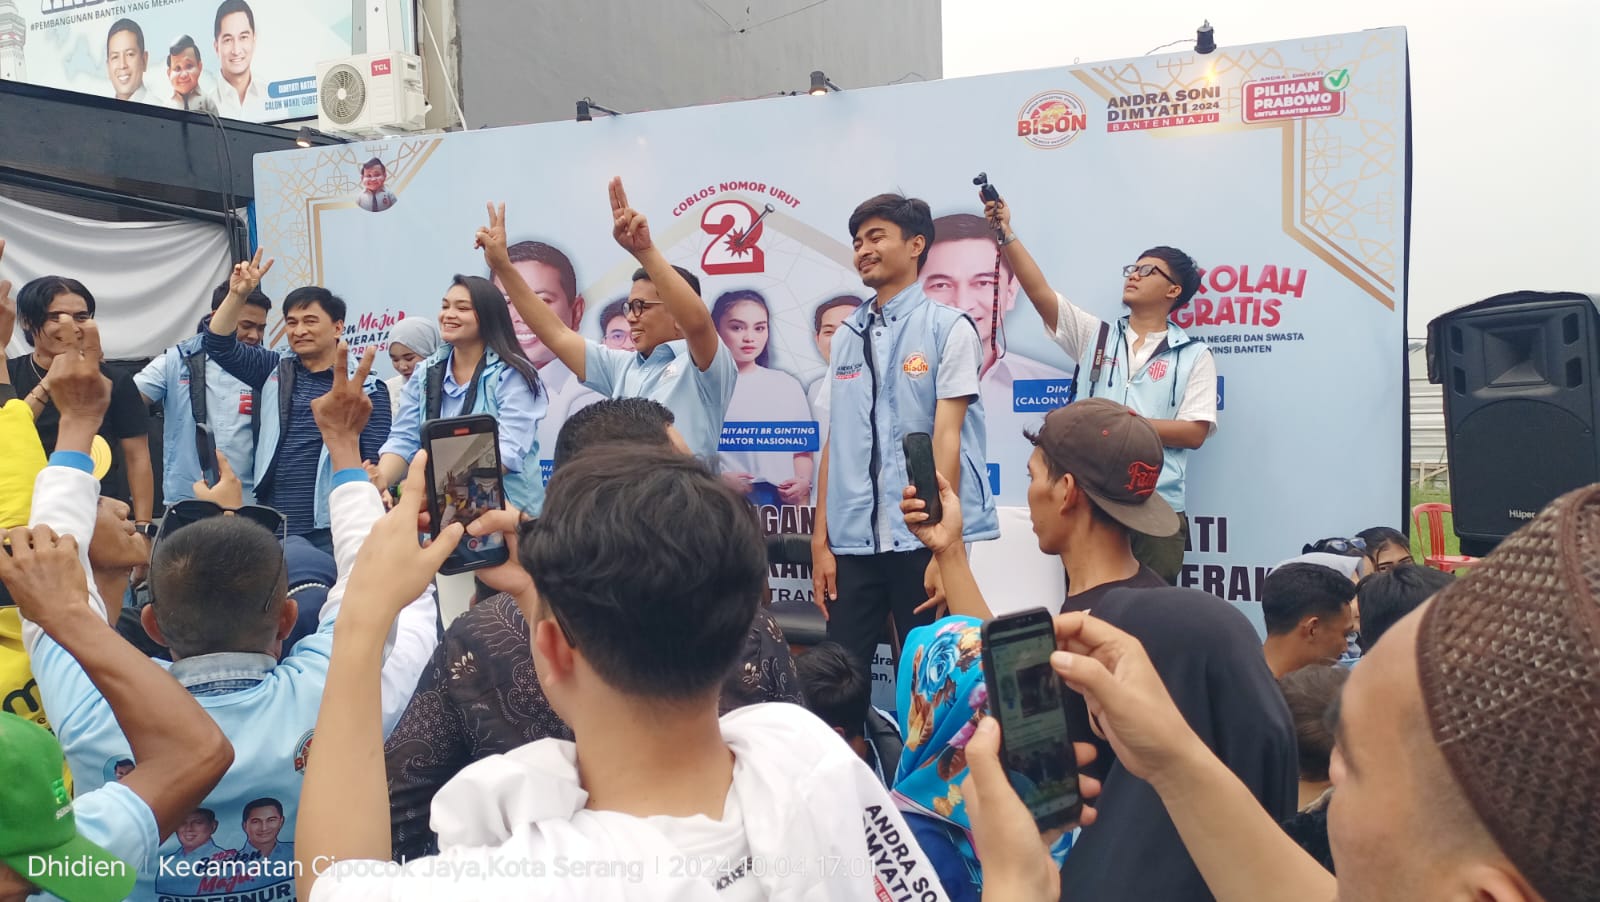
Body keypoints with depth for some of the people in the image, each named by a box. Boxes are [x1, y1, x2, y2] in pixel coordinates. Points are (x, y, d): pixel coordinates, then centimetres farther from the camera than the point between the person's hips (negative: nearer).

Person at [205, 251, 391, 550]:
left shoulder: (366, 388, -3)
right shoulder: (275, 372, 12)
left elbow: (376, 464, -7)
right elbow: (219, 345, 8)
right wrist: (237, 294, -6)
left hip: (331, 531, -4)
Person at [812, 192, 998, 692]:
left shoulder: (948, 328, -2)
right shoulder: (846, 336, 11)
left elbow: (947, 441, -9)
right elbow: (836, 443, 10)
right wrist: (821, 540, 7)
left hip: (921, 538, -4)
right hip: (853, 539, 4)